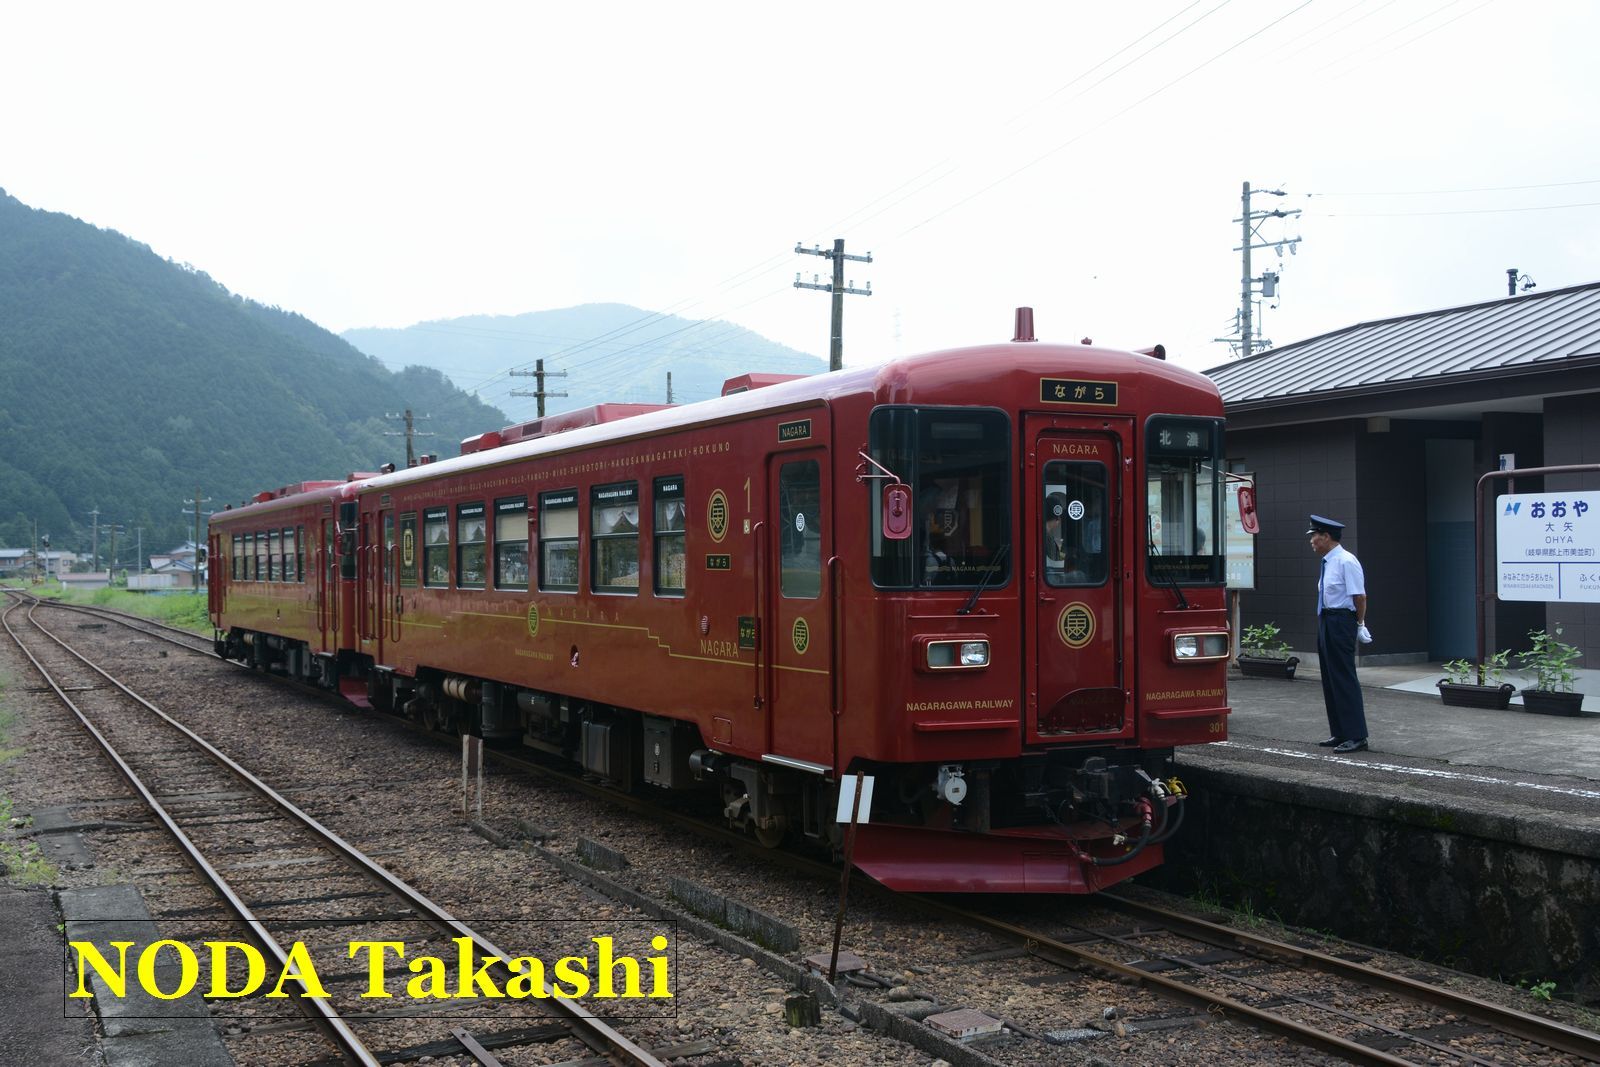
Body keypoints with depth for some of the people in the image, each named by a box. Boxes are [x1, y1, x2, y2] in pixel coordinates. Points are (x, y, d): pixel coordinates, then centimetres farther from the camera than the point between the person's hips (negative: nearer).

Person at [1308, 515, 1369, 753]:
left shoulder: (1346, 562, -15)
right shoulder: (1328, 563, 13)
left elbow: (1359, 596, -16)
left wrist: (1359, 624, -11)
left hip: (1341, 622, -10)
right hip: (1326, 621, 10)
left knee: (1344, 679, -8)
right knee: (1329, 679, 13)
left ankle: (1356, 736, -4)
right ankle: (1339, 733, 21)